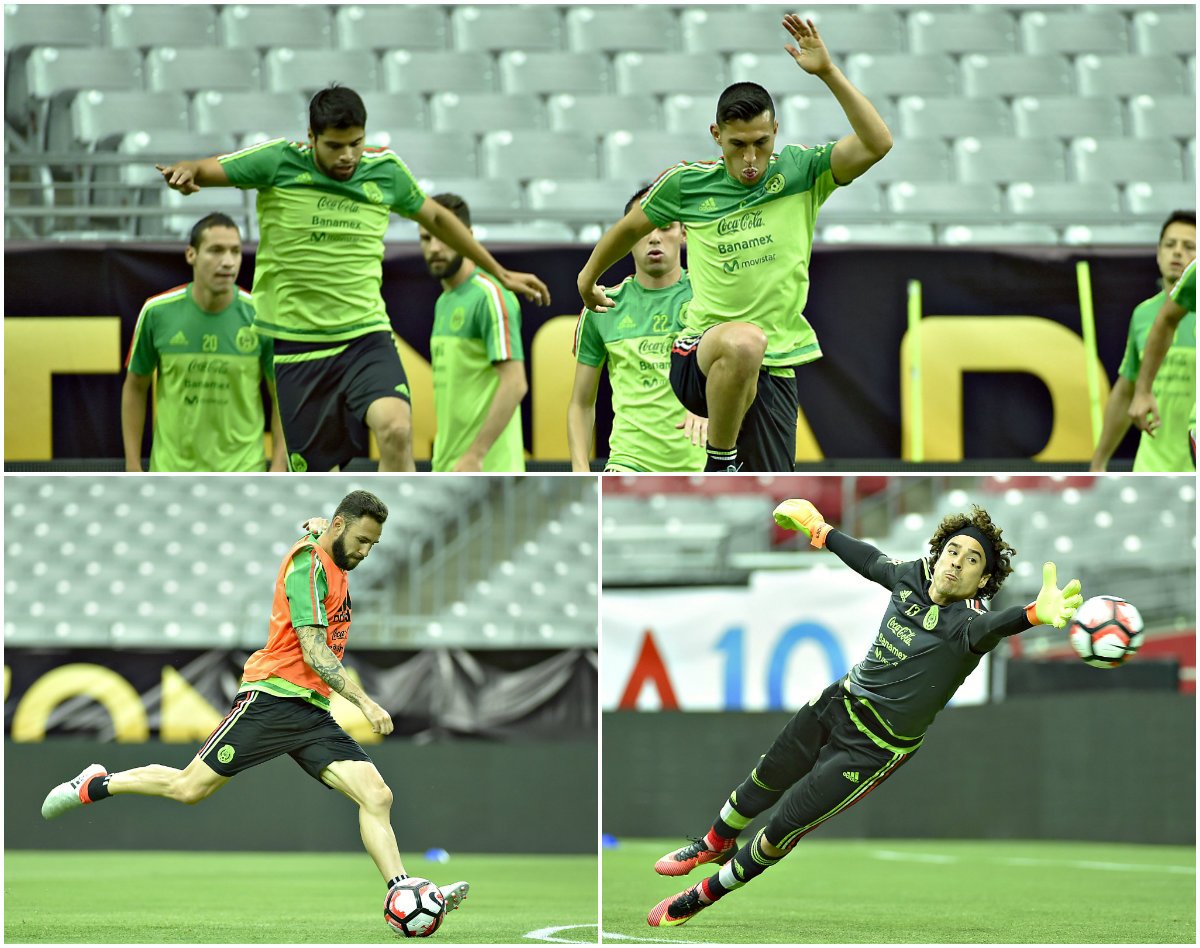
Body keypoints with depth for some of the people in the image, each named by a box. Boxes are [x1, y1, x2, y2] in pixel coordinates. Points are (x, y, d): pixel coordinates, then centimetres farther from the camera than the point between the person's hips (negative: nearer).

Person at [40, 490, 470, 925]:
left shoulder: (334, 566, 16)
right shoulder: (309, 564, -11)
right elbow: (312, 650, -17)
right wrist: (363, 701, -21)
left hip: (312, 713, 8)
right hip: (272, 698, -8)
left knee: (377, 796, -10)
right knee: (189, 788, -5)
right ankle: (96, 785, 17)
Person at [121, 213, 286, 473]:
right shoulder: (157, 312, -5)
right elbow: (135, 388, 6)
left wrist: (279, 465, -7)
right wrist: (133, 467, 3)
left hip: (241, 470, -1)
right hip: (172, 470, 1)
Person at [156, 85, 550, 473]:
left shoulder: (385, 170, 2)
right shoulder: (279, 162, -6)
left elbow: (436, 217, 18)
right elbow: (206, 170, -5)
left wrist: (501, 273, 24)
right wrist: (185, 172, -31)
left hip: (366, 336, 1)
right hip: (297, 348, -1)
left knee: (396, 429, -27)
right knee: (317, 475, 1)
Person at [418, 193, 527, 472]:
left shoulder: (490, 297, -11)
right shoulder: (443, 303, 18)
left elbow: (515, 383, -19)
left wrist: (475, 454, -22)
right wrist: (444, 457, 19)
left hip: (485, 469, -9)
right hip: (447, 468, 9)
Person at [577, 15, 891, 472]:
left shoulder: (800, 171, 2)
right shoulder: (686, 184, 4)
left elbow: (877, 143, -12)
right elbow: (630, 228, 23)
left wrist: (827, 72, -19)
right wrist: (588, 277, 36)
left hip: (774, 369, 2)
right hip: (698, 360, -2)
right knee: (745, 340, -38)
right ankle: (720, 458, -18)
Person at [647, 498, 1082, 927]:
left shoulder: (965, 623, -29)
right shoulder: (912, 575, -10)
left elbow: (990, 628, -53)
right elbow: (867, 559, 12)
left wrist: (1036, 613, -76)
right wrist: (816, 527, 27)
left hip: (874, 749, -6)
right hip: (840, 702, 6)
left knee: (782, 828, 1)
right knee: (766, 780, 27)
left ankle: (705, 895, 25)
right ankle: (716, 844, 57)